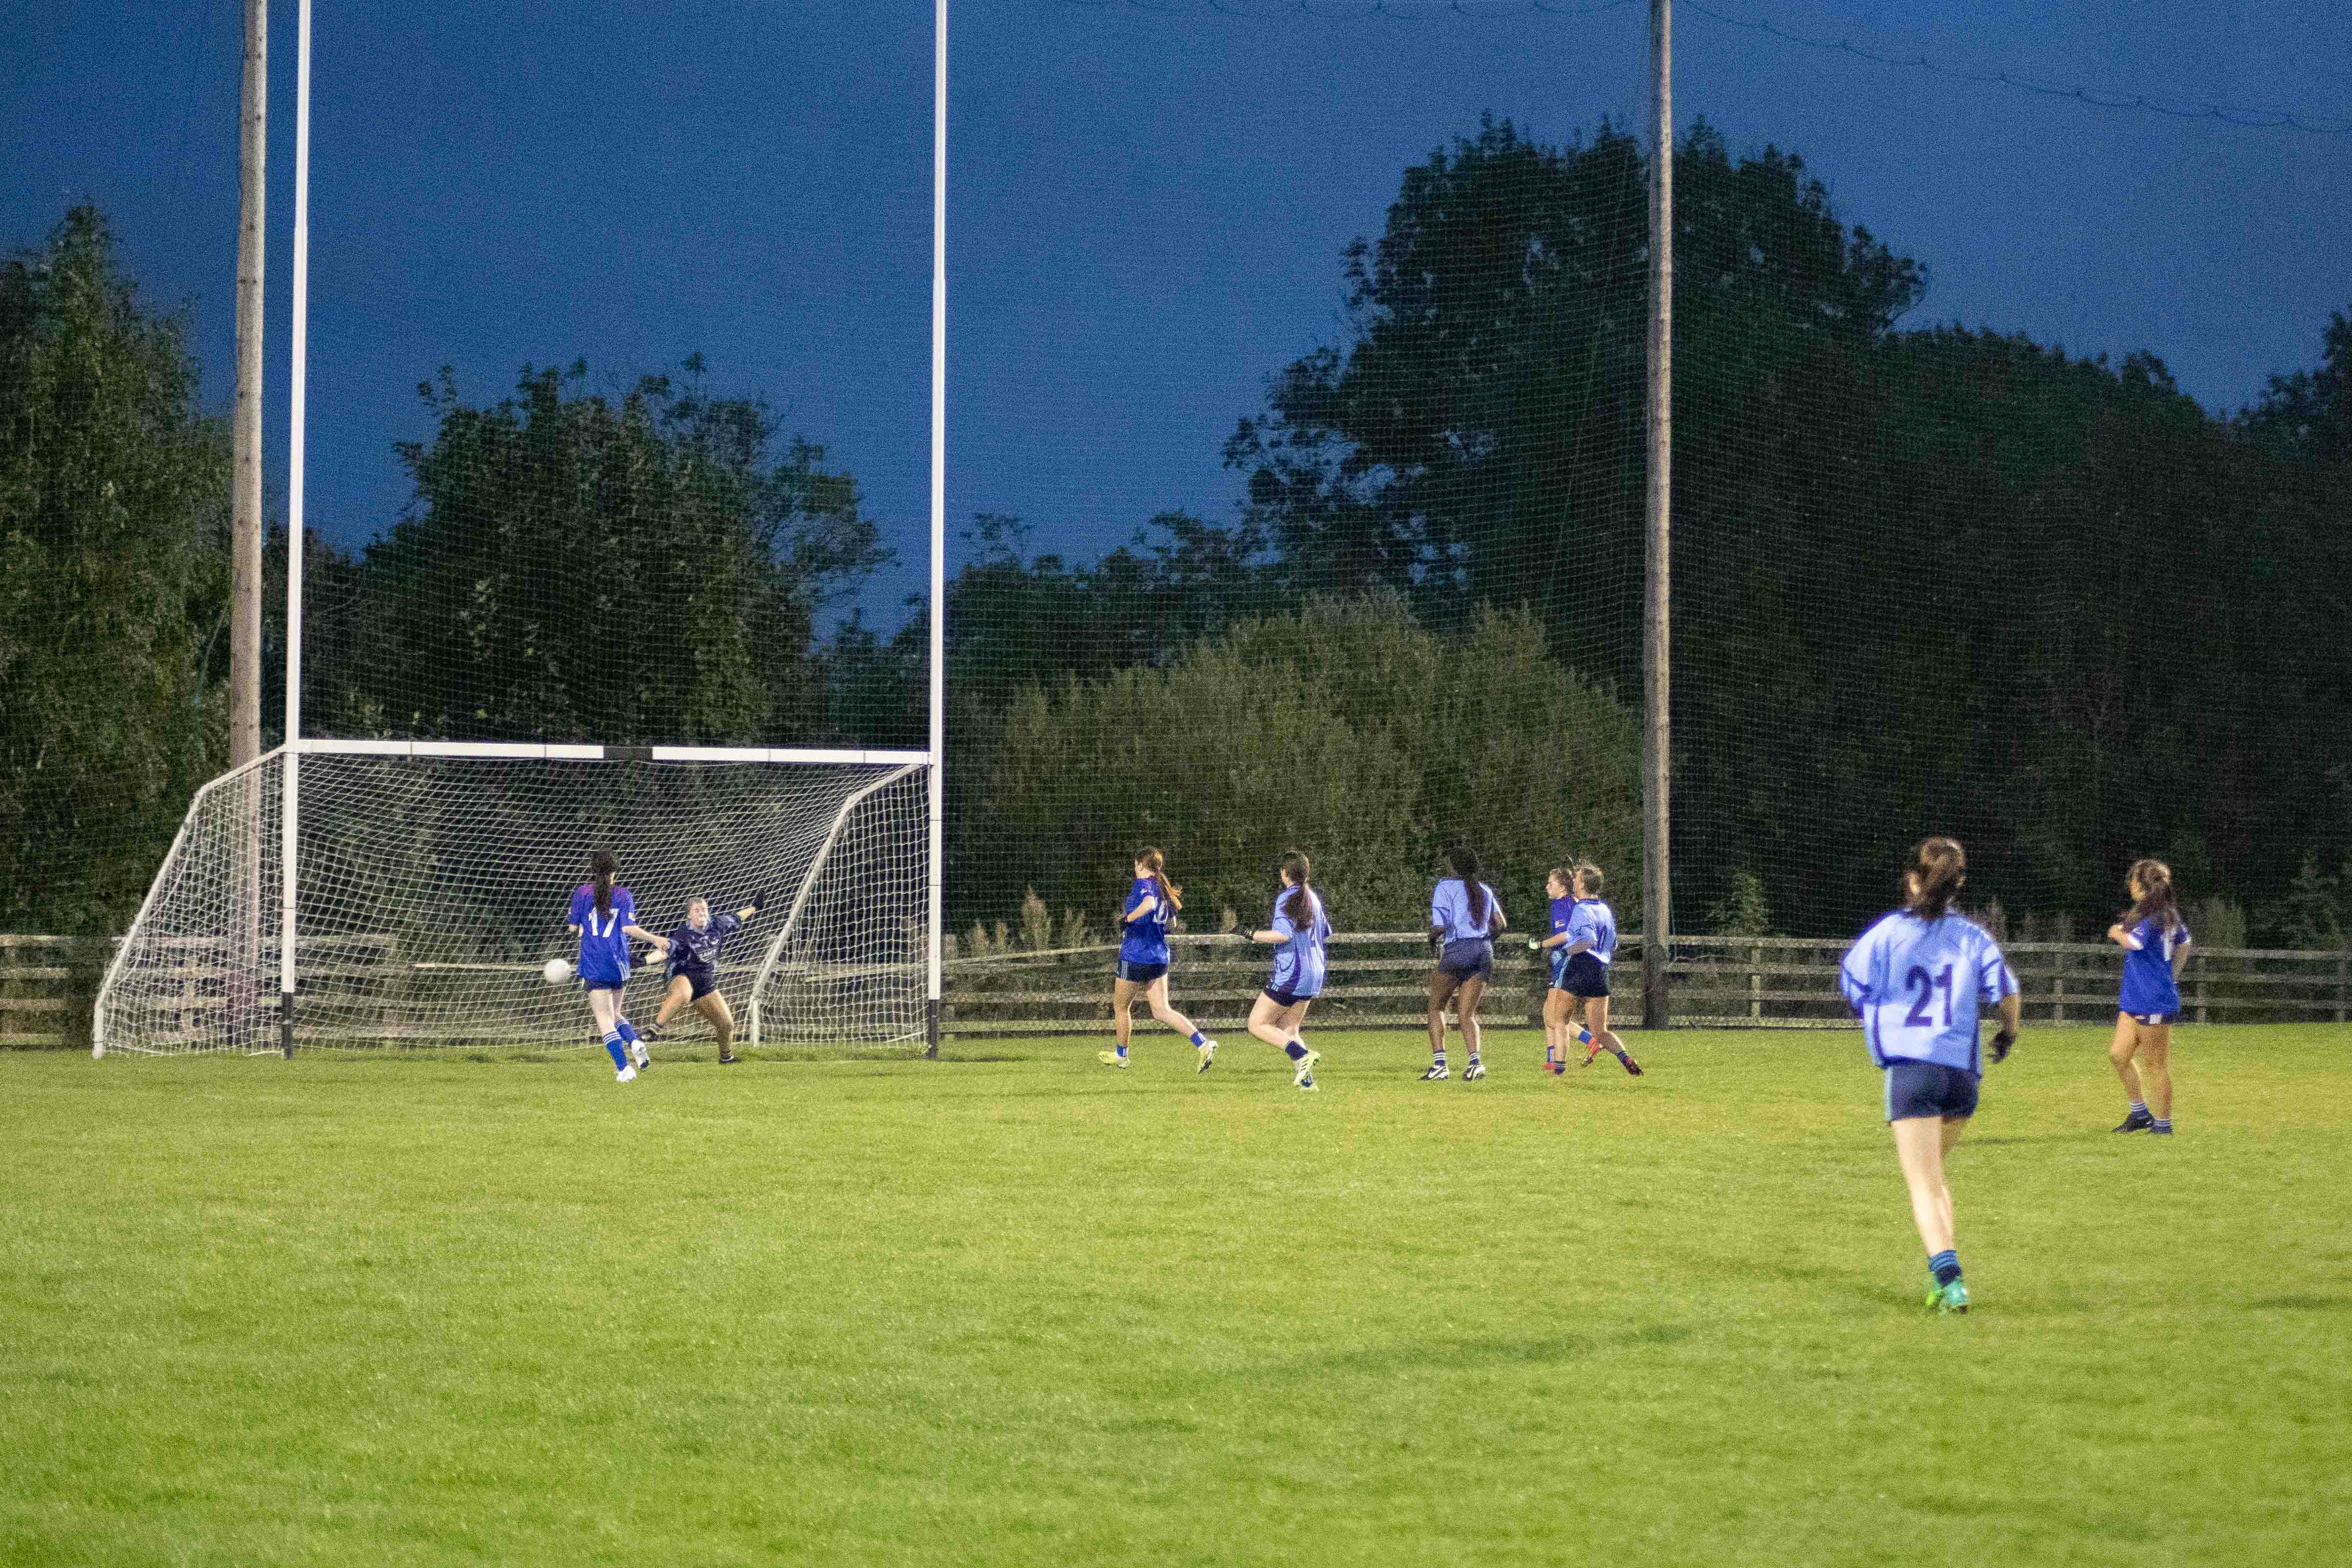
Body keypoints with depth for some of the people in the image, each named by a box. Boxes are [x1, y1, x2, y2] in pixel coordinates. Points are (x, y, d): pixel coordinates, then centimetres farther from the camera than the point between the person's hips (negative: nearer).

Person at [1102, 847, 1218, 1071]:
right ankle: (1202, 1043, -14)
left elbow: (1149, 903, -35)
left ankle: (1121, 1055, 28)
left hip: (1135, 957, -8)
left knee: (1120, 1007, 14)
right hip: (1159, 958, 8)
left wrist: (1127, 919, -23)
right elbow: (1171, 921, 23)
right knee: (1161, 1011, 4)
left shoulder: (1142, 884, -13)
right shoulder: (1163, 888, 12)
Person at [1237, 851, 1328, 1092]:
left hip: (1290, 975, -8)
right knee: (1288, 1030, 14)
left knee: (1257, 1025, -1)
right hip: (1313, 977, 8)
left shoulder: (1286, 898, -12)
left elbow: (1283, 935, -24)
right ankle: (1306, 1080, -2)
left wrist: (1251, 935, -15)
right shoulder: (1314, 898, 13)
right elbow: (1326, 933, 25)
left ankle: (1302, 1054, -19)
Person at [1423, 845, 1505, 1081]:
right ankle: (1475, 1061, -17)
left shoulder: (1445, 888, -1)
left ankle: (1439, 1063, -2)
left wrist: (1432, 941, 10)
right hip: (1484, 951, 5)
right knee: (1467, 1014, 6)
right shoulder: (1484, 890, 16)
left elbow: (1439, 927, -10)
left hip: (1457, 949, -5)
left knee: (1436, 1007, 10)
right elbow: (1500, 925, 14)